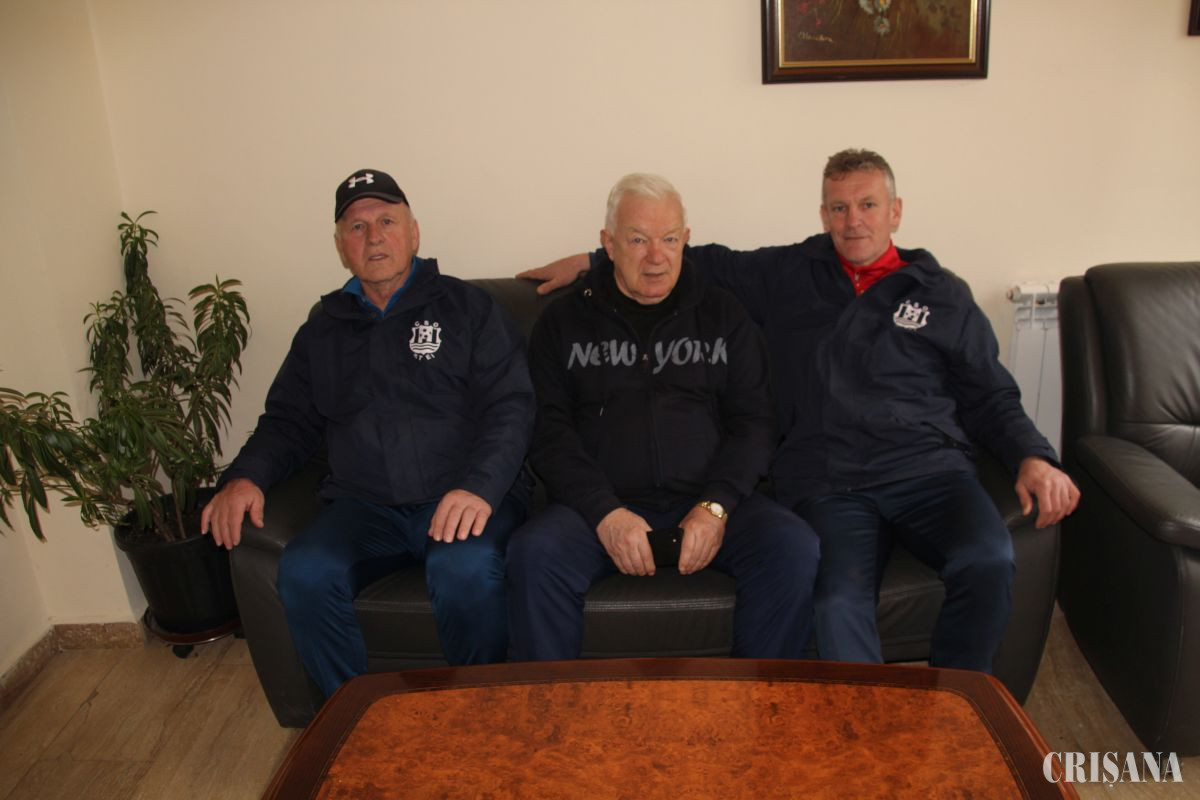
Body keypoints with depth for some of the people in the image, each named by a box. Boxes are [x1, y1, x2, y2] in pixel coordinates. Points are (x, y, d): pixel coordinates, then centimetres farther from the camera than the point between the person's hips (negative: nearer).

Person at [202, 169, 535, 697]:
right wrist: (245, 477, 2)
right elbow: (288, 420, 23)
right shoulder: (324, 328, 20)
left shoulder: (465, 307, 8)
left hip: (459, 498, -3)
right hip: (362, 505, 3)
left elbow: (509, 406, -2)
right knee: (303, 574, -27)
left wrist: (480, 487, -20)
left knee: (466, 570, -35)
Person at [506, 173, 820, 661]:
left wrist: (716, 506, -10)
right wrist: (606, 512, -14)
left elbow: (753, 422, 8)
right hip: (599, 506, -1)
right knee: (534, 553, -31)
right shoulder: (564, 322, 11)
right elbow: (549, 430, 2)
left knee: (795, 547, -25)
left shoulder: (722, 316, 15)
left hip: (708, 501, 2)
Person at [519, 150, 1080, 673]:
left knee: (988, 563, -29)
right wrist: (595, 261, 23)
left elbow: (991, 398, 19)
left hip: (928, 466, 1)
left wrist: (1033, 457, 0)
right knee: (839, 603, -31)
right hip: (828, 482, -1)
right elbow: (707, 263, 26)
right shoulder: (790, 275, 19)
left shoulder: (942, 295, 18)